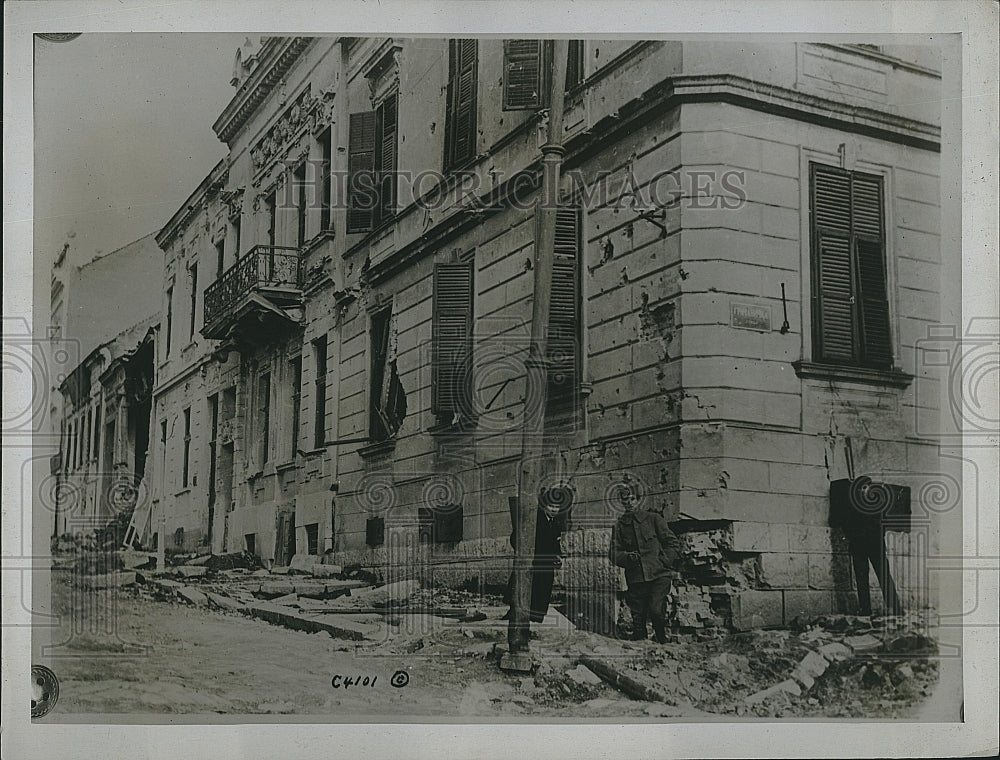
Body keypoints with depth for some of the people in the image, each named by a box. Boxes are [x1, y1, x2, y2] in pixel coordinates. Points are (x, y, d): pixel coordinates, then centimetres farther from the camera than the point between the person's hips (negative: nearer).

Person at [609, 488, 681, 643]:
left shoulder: (653, 519, 8)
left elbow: (673, 543, 9)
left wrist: (666, 562, -3)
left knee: (656, 611, -16)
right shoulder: (619, 526, 13)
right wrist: (627, 557, -9)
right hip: (635, 578, 2)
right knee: (638, 616, 1)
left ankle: (664, 641, 4)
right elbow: (614, 555, 12)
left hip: (658, 575, -2)